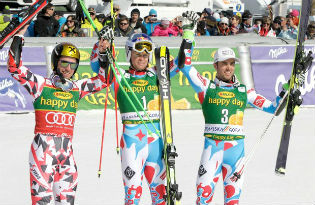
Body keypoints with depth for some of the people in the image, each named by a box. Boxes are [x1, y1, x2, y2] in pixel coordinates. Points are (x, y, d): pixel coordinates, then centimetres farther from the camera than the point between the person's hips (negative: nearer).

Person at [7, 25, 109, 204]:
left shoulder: (77, 88, 13)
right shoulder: (41, 85, 2)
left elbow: (103, 80, 20)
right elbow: (15, 67, -5)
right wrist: (18, 38, -8)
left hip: (67, 151, 5)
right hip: (43, 150, -5)